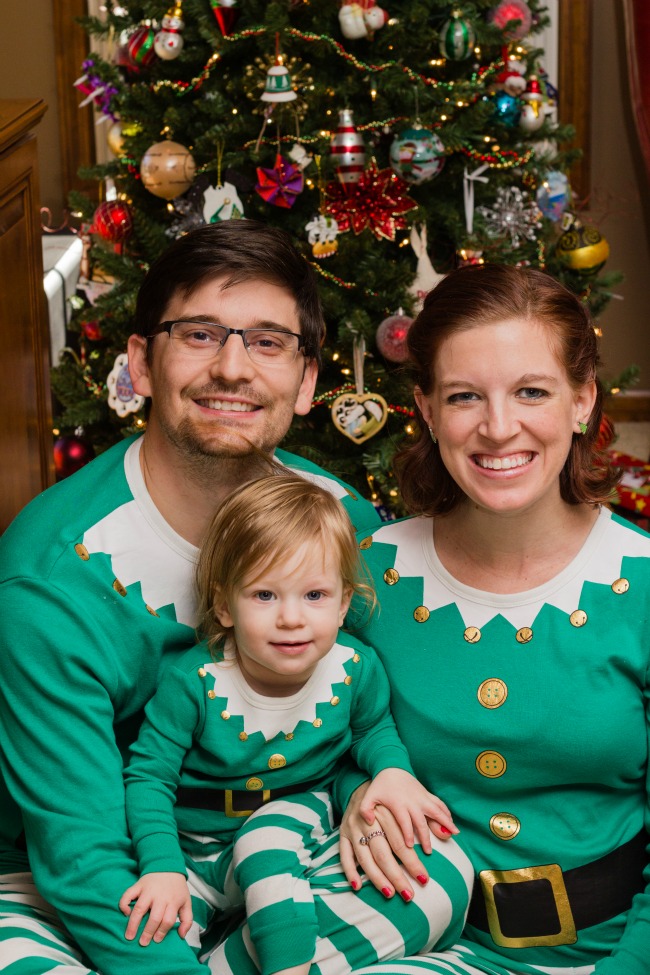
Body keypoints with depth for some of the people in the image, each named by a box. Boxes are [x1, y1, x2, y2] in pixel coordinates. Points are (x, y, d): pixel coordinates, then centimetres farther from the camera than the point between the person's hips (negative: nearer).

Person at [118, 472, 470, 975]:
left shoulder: (355, 668, -14)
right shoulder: (194, 680, -23)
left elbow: (374, 727, 8)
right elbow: (149, 774, -16)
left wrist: (393, 772, -13)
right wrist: (162, 868, -26)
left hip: (294, 821, 1)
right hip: (194, 848, 0)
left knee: (266, 839, -33)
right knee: (152, 928, -24)